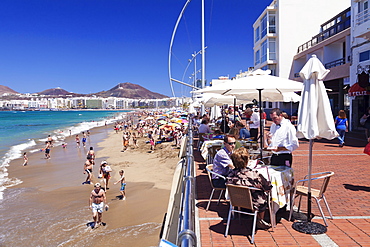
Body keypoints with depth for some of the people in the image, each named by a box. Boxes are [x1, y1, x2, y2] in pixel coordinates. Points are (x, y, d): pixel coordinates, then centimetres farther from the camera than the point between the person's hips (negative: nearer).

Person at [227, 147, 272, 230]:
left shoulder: (231, 174, -16)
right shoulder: (254, 175, -28)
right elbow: (268, 187, -15)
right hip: (252, 204, -5)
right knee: (264, 195, 23)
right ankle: (260, 221, 37)